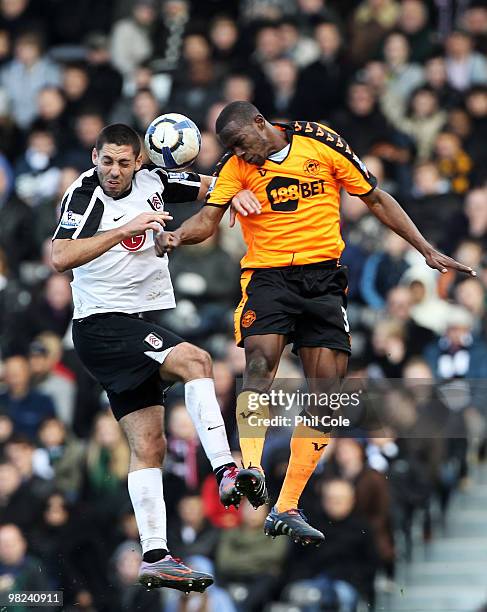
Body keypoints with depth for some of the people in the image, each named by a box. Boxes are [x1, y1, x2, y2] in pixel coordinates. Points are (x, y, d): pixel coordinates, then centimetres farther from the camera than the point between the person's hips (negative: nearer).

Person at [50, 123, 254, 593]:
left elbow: (214, 187, 19)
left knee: (148, 445, 3)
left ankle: (154, 558, 2)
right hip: (102, 325, -7)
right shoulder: (83, 196, -12)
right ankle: (225, 472, -35)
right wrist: (126, 228, -32)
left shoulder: (152, 182, 5)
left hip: (140, 324, 7)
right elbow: (60, 257, -28)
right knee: (195, 361, -28)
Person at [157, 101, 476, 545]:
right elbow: (210, 217, -10)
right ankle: (252, 469, -40)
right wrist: (177, 236, -34)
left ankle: (287, 508, 2)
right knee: (260, 361, -28)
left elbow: (376, 199, 7)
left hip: (323, 275, 1)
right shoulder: (236, 167, 1)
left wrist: (427, 250, 4)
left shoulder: (322, 143, -1)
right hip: (266, 274, -1)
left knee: (327, 389, -4)